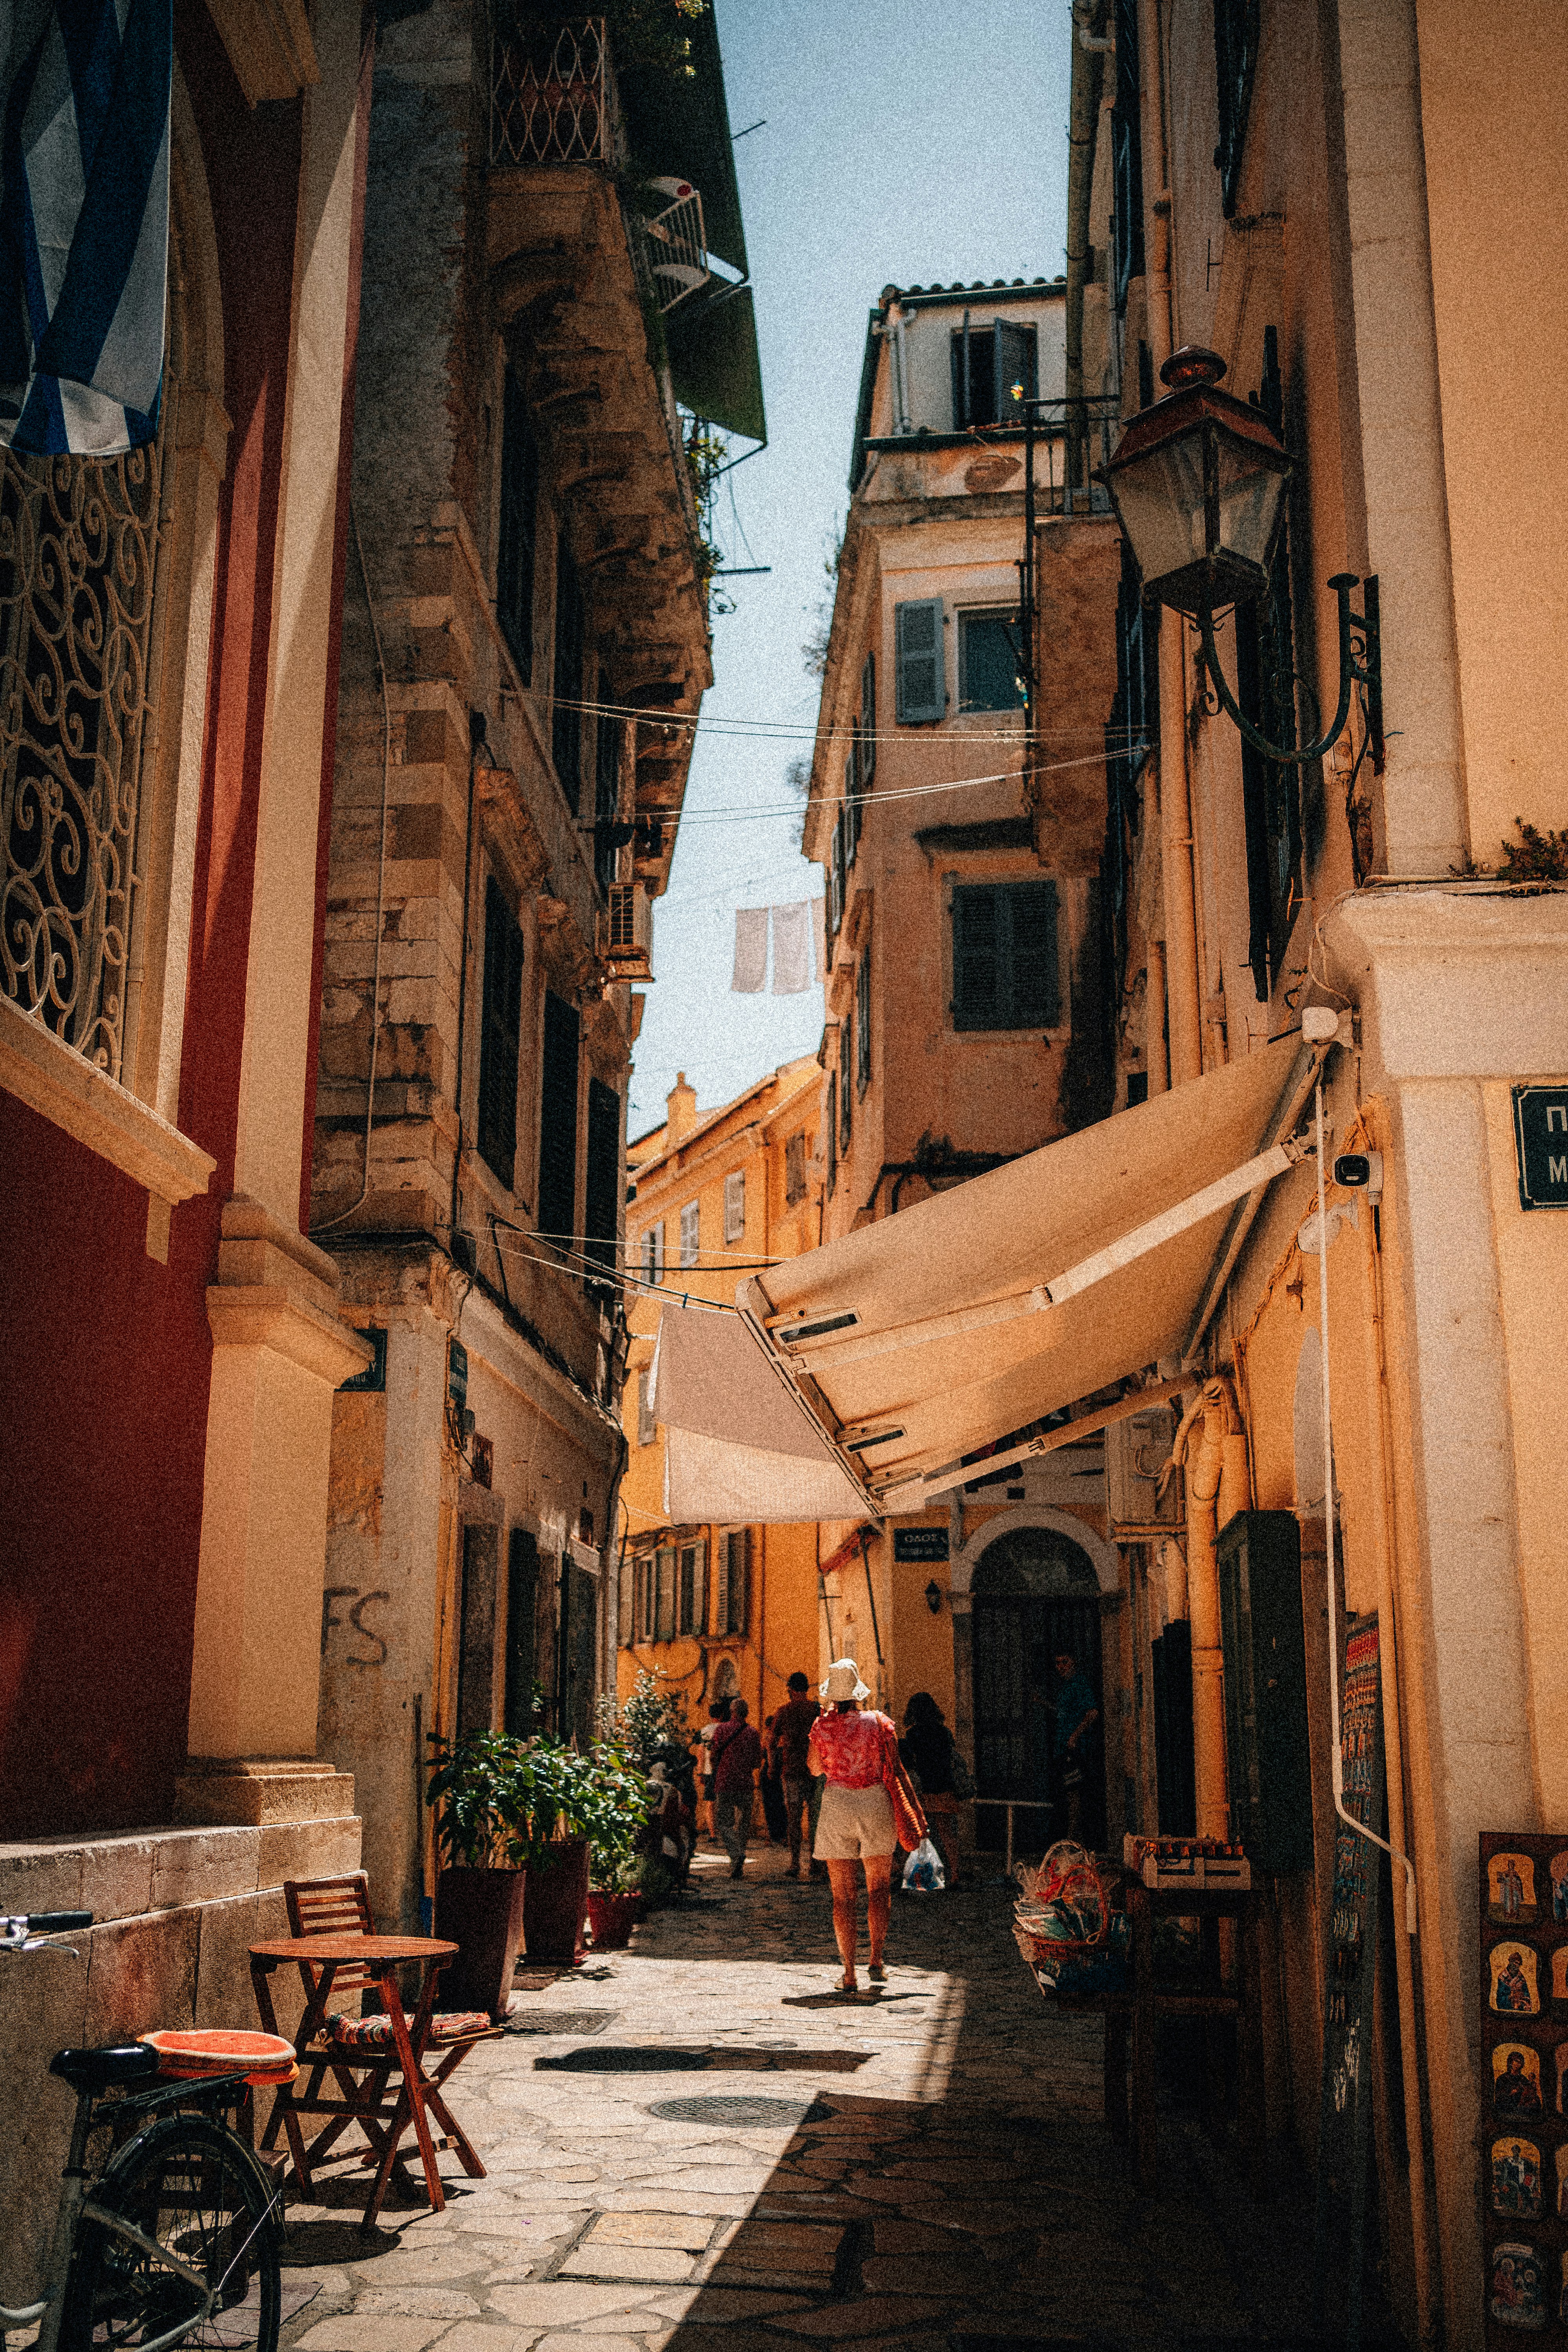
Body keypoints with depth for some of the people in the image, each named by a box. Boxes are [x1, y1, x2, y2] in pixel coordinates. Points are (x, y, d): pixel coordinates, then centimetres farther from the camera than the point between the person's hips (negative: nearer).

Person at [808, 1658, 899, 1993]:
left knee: (842, 1894, 6)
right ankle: (876, 1960, 5)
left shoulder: (823, 1725, -5)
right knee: (879, 1888, 15)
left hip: (837, 1805, 0)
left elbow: (815, 1767, 10)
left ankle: (850, 1974, 4)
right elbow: (894, 1769, -4)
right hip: (876, 1804, 0)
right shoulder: (879, 1723, -6)